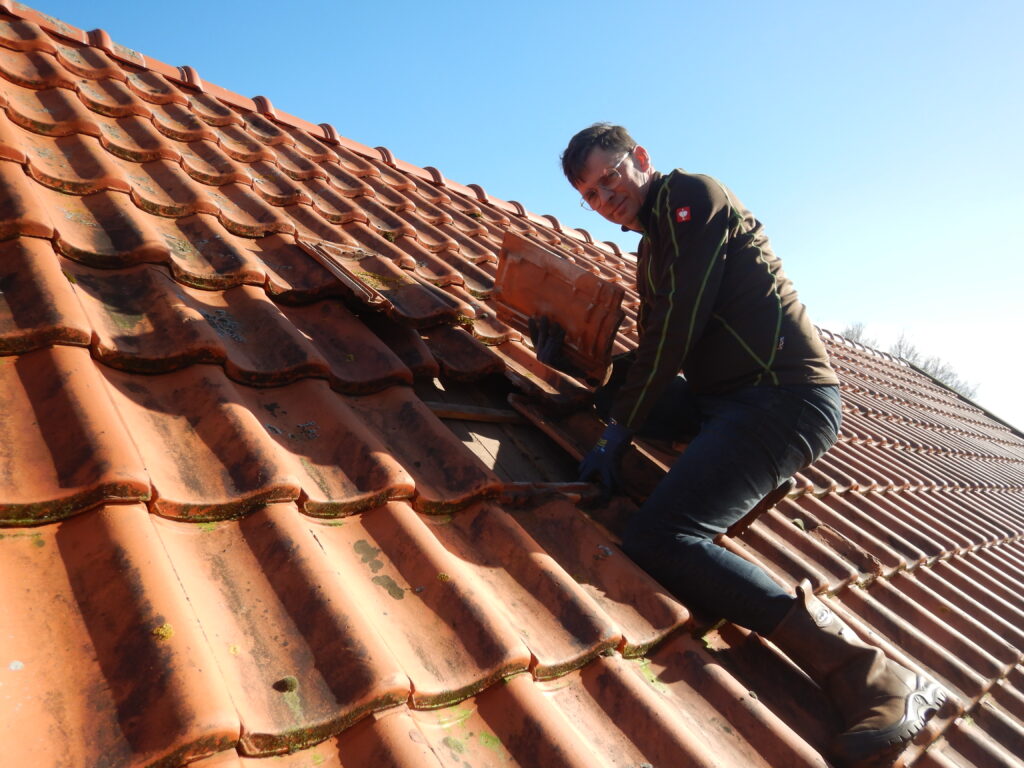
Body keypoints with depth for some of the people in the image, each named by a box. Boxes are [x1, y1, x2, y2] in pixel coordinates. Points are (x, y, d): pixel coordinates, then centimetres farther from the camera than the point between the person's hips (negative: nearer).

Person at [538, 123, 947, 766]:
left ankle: (872, 681, -23)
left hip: (783, 397, -10)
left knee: (656, 541, -24)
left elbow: (677, 327, -14)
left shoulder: (690, 196, -5)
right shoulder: (653, 246, 23)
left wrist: (621, 430, -11)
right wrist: (572, 350, 15)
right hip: (727, 398, 10)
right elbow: (653, 353, 23)